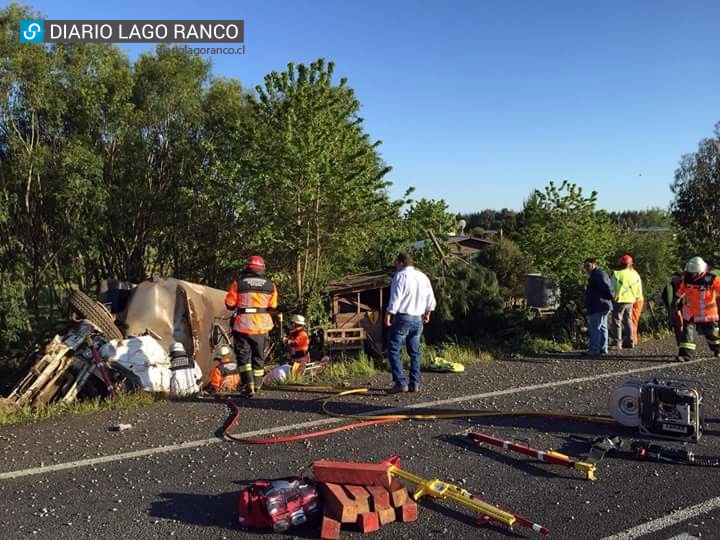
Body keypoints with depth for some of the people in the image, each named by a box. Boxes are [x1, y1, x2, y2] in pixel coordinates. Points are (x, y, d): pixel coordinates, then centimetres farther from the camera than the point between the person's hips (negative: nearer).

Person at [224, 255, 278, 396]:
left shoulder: (238, 283, -7)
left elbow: (229, 304, -4)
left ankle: (248, 386, -7)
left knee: (243, 356, 5)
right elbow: (273, 306, 5)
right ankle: (257, 385, 23)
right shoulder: (270, 285, 1)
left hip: (242, 326, -2)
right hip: (262, 327, 3)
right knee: (259, 357, 16)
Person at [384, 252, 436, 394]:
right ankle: (415, 384, 12)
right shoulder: (423, 277, 11)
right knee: (414, 352, 12)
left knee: (393, 350, -3)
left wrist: (388, 315, -9)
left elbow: (395, 298, -16)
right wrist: (427, 313, 29)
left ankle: (400, 383, -9)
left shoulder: (400, 276, -10)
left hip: (402, 318, -7)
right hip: (418, 319, 7)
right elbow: (431, 299, 16)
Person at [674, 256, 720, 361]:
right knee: (687, 331, -10)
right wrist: (677, 299, 17)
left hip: (707, 313, -2)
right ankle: (685, 354, -11)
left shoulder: (711, 280, -21)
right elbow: (681, 289, 10)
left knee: (711, 332, 15)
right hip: (690, 312, 2)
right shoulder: (686, 278, -8)